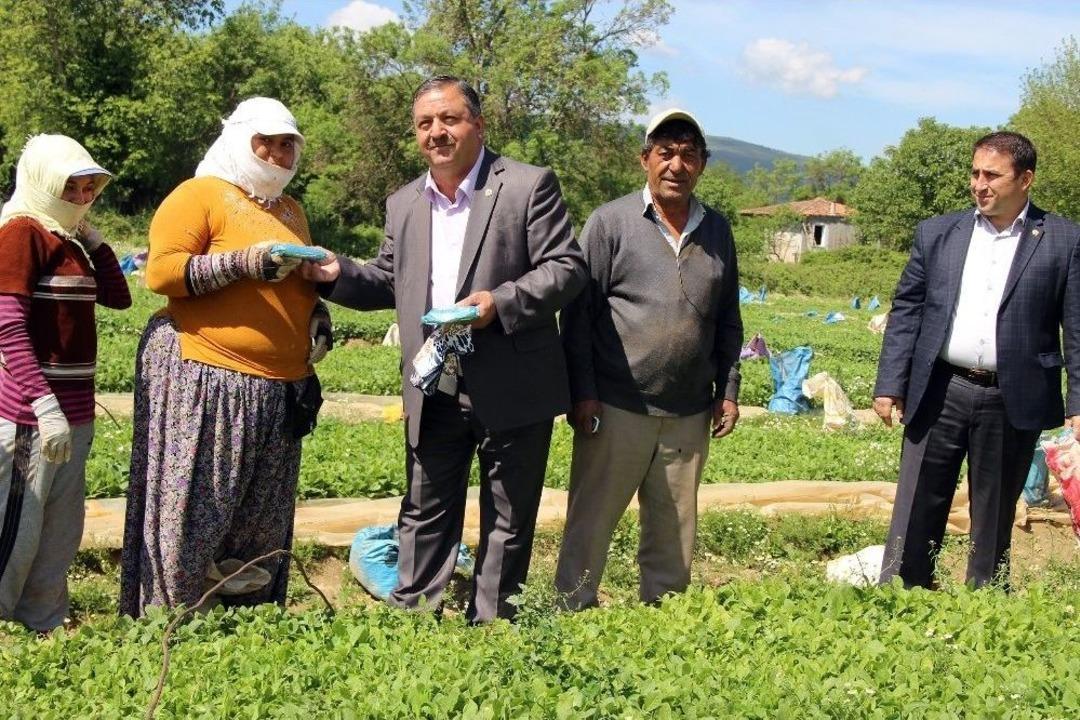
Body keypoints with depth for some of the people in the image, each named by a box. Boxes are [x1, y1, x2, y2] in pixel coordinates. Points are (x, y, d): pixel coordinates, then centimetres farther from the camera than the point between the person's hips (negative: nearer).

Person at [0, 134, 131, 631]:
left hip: (75, 407, 9)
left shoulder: (68, 238, 13)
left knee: (62, 532, 15)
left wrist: (92, 236, 10)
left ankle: (44, 624, 26)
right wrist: (45, 405, -25)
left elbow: (118, 297, 17)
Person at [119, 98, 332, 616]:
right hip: (205, 381, -7)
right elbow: (161, 271, -13)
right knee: (192, 513, -6)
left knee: (262, 524, 9)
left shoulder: (289, 210, 21)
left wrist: (317, 313, 11)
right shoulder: (199, 194, -1)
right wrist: (242, 263, -20)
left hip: (280, 389, 7)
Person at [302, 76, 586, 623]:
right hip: (433, 393, 5)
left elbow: (567, 267, -10)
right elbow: (389, 281, 19)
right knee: (425, 515, 12)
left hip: (511, 390, -4)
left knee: (508, 520, 8)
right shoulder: (403, 204, 12)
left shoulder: (529, 186, -5)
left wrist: (501, 301, -23)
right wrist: (339, 275, 0)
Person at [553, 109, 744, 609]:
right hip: (616, 409, -4)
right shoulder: (610, 222, -2)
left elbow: (728, 320, 17)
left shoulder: (717, 230, 11)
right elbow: (578, 312, -4)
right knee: (590, 525, 2)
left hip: (689, 416, 4)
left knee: (674, 533, 12)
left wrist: (729, 390, 11)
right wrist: (583, 394, -9)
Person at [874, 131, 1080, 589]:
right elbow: (906, 310, 7)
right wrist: (890, 385, 0)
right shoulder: (937, 233, 7)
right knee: (916, 512, 3)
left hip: (1013, 402, -1)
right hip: (940, 393, 2)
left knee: (994, 521, 10)